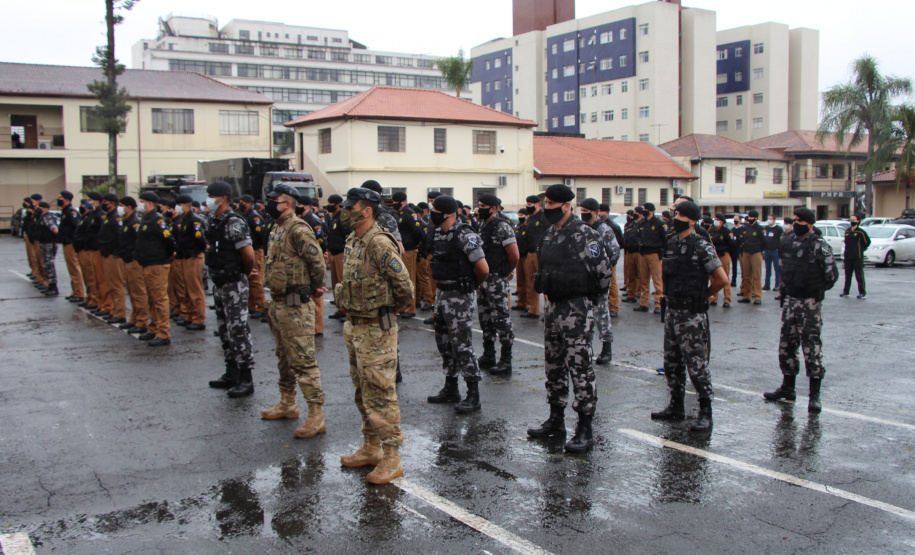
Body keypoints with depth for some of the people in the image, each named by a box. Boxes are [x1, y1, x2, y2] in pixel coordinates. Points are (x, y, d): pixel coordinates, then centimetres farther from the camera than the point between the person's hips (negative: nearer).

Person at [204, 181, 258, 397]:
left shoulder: (234, 223, -17)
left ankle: (246, 380, -1)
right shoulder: (215, 222, 12)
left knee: (238, 331, -7)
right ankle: (232, 374, 27)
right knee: (225, 330, 16)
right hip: (219, 284, 10)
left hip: (234, 285, -10)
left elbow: (249, 254, -21)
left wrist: (246, 272, -2)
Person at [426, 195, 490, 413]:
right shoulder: (439, 234, 9)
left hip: (459, 297, -9)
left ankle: (473, 396, 2)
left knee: (462, 345, -6)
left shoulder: (464, 235, -18)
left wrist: (472, 286, -2)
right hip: (442, 294, 9)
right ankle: (450, 389, 28)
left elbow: (483, 269, -19)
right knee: (444, 343, 15)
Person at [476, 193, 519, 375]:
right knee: (485, 318, 15)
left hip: (497, 280, -9)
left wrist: (507, 271, -3)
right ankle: (488, 356, 25)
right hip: (483, 278, 9)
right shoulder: (484, 226, 12)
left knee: (501, 318, -4)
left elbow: (514, 255, -19)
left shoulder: (502, 227, -15)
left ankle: (506, 360, 3)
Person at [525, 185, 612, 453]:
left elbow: (603, 269, -12)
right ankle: (556, 420, 27)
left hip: (576, 309, -9)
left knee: (579, 367, -6)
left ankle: (585, 430, 1)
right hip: (553, 306, 9)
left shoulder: (582, 234, -14)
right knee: (553, 365, 15)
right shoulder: (550, 233, 12)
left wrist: (593, 298, -2)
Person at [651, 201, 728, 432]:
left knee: (696, 364, -5)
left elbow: (722, 279, -12)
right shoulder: (671, 244, 11)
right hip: (672, 310, 8)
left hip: (692, 314, -8)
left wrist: (702, 296, 0)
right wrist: (672, 295, 13)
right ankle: (676, 406, 25)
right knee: (672, 362, 13)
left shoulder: (701, 246, -12)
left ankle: (705, 413, 4)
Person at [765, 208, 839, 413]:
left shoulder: (819, 245, -12)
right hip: (790, 299, 7)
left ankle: (814, 395, 2)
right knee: (786, 343, 12)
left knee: (811, 345, -5)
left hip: (810, 302, -7)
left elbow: (832, 274, -10)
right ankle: (787, 387, 24)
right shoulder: (789, 240, 8)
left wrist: (817, 290, 0)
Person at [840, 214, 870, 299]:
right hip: (848, 257, 6)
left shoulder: (861, 232, -7)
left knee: (859, 275, -3)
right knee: (847, 275, 10)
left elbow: (867, 242, 2)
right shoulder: (847, 231, 11)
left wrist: (861, 249, 6)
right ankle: (846, 291, 17)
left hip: (858, 257, -6)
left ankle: (862, 292, 2)